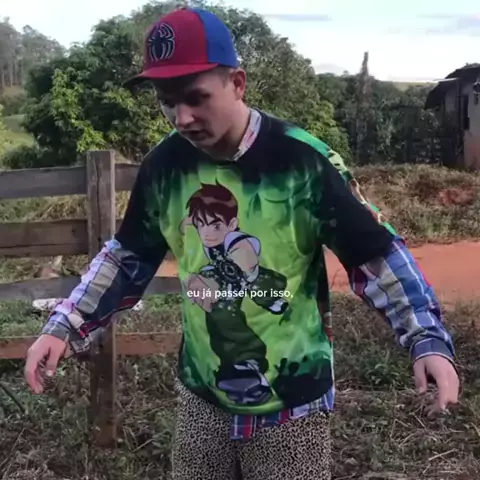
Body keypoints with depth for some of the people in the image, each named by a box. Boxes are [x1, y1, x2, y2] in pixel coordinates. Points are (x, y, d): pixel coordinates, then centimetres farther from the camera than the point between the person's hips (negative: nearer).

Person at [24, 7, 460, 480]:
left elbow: (376, 256, -11)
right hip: (202, 394, 4)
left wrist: (429, 340, -20)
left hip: (292, 401, -3)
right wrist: (64, 327, 4)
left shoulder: (303, 160, -18)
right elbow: (128, 257, 7)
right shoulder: (164, 165, -6)